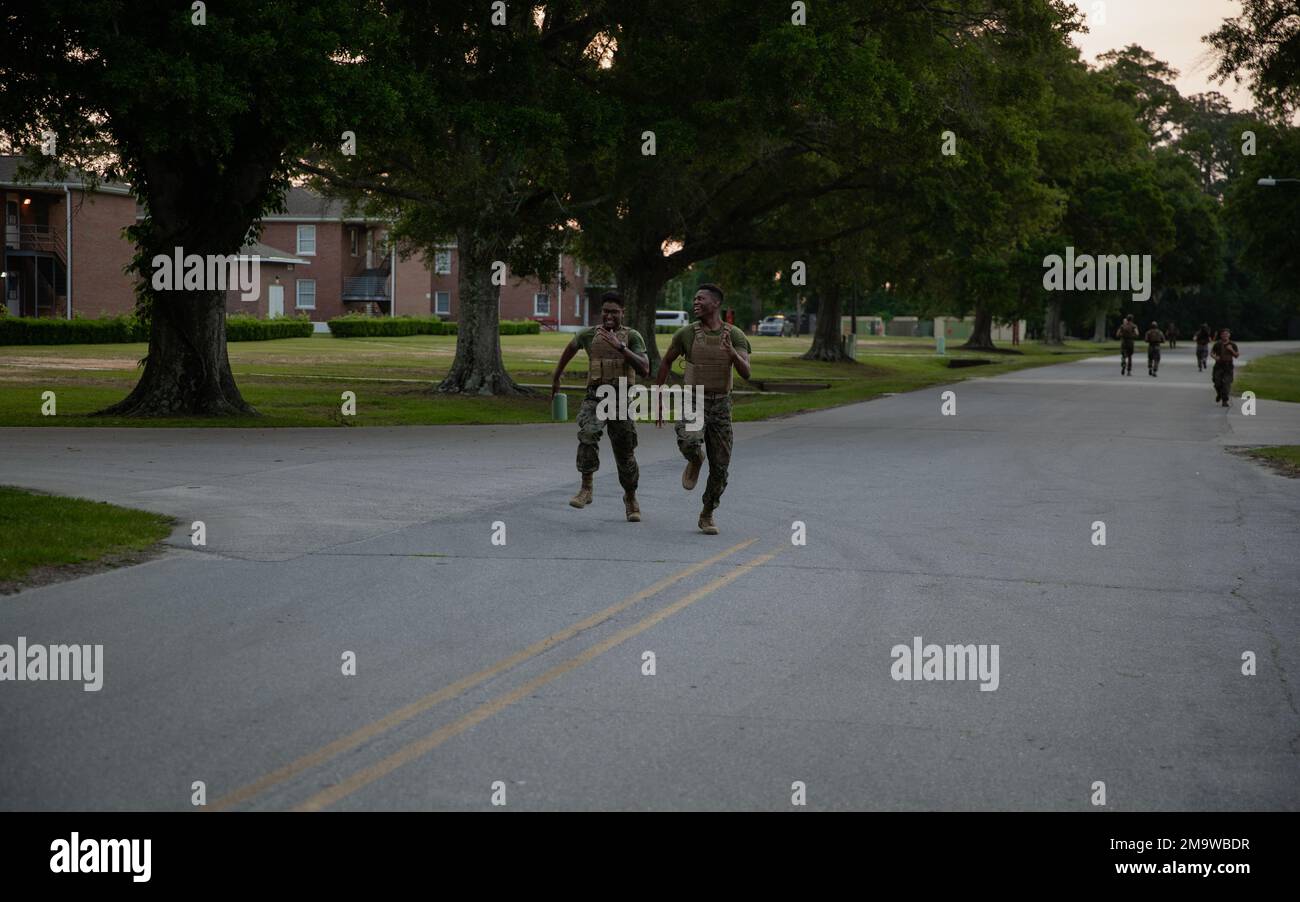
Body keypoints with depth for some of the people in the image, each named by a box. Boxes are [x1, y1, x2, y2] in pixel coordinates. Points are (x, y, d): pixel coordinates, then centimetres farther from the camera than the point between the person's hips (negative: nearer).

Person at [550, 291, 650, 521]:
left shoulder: (632, 337, -2)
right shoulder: (589, 335, 5)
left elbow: (644, 369, -15)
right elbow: (571, 347, 28)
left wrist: (620, 347, -25)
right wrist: (556, 377, 37)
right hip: (595, 398, 0)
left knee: (625, 454, 7)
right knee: (588, 434, -31)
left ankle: (631, 498, 31)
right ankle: (586, 488, -25)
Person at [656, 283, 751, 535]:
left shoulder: (735, 336, -3)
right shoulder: (686, 333, -4)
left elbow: (746, 373, -15)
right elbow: (665, 362, 11)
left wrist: (731, 352, -35)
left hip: (721, 406, 1)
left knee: (720, 467, 1)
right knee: (688, 442, -33)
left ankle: (707, 516, 23)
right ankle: (695, 460, 5)